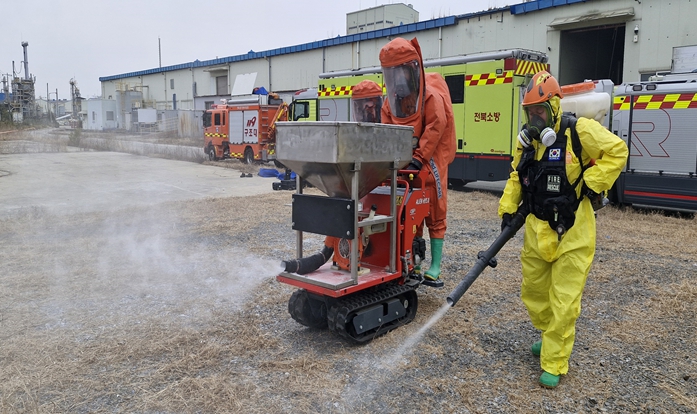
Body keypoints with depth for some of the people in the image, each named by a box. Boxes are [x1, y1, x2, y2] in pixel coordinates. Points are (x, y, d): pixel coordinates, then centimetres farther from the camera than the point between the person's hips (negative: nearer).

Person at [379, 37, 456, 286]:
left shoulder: (432, 96, -11)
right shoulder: (391, 101, 6)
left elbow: (434, 129, -18)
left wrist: (418, 158, -24)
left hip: (430, 164, -6)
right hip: (404, 164, 6)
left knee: (434, 214, 0)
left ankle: (435, 267, 6)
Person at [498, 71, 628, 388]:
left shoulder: (579, 131, -13)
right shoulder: (526, 139, 6)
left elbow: (617, 152, -7)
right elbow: (516, 177, 15)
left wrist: (589, 185, -14)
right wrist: (508, 209, 5)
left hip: (571, 233, -6)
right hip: (537, 230, 6)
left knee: (563, 302, -1)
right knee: (533, 292, 17)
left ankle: (554, 363, 12)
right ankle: (551, 336, 43)